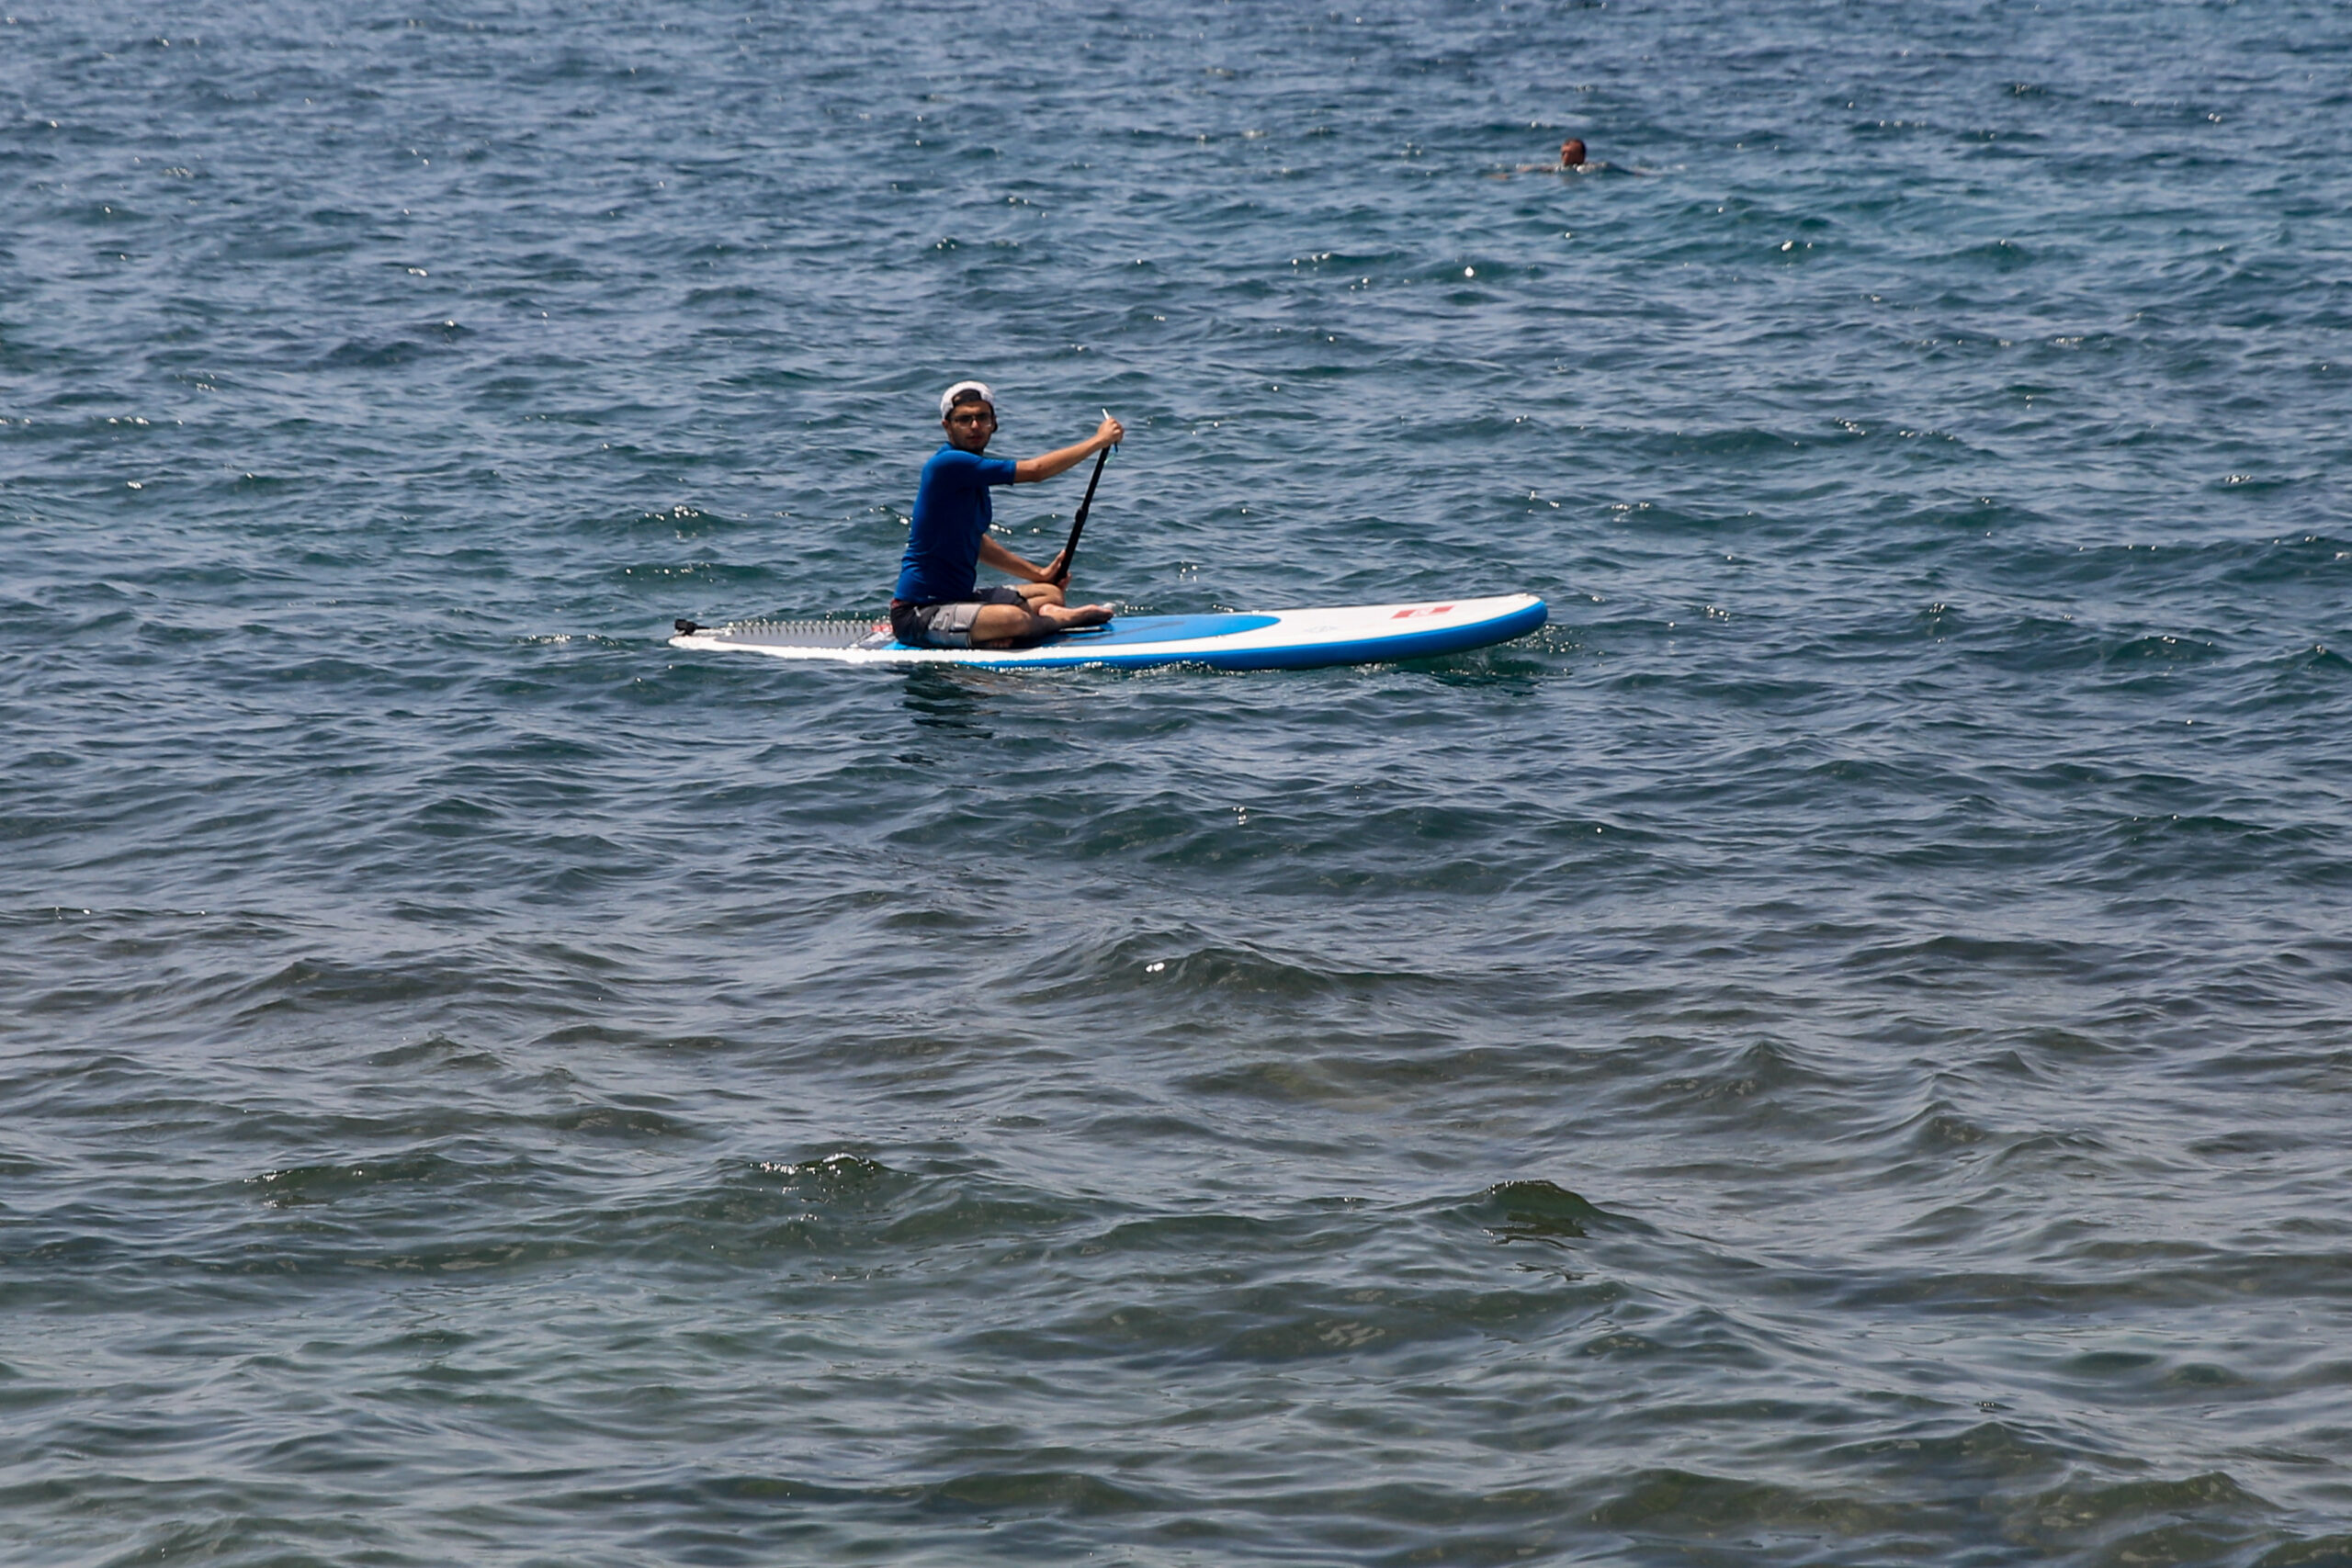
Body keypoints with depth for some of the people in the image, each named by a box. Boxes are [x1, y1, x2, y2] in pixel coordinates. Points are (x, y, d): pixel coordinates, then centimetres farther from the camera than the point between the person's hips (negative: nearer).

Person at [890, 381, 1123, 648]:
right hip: (916, 613, -11)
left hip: (955, 597, 11)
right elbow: (1034, 471, -20)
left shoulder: (973, 474, 12)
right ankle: (1062, 618, -2)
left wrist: (1038, 574, 20)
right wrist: (1099, 441, -10)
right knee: (1013, 619, -31)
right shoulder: (946, 465, -20)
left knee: (1051, 594, 21)